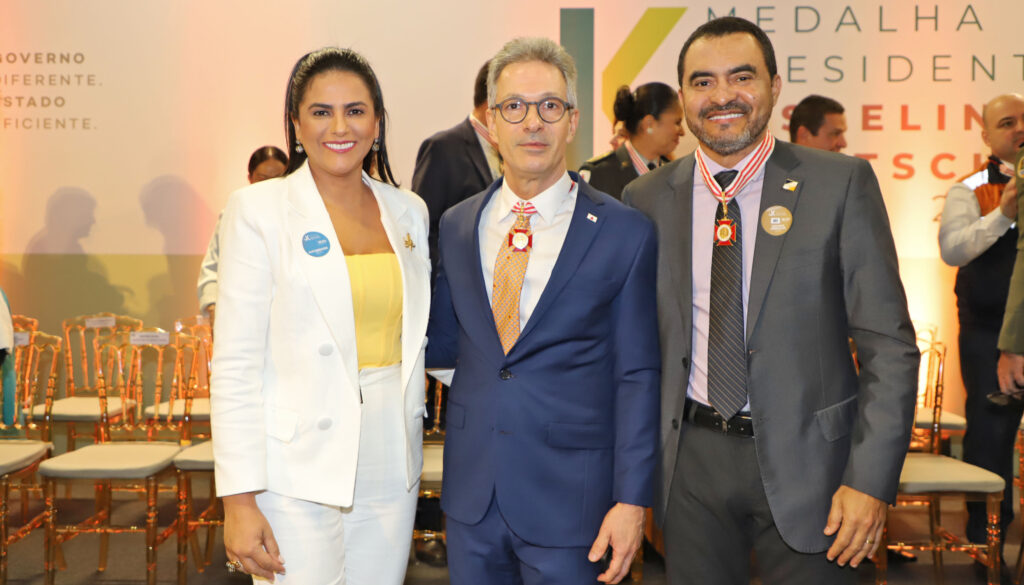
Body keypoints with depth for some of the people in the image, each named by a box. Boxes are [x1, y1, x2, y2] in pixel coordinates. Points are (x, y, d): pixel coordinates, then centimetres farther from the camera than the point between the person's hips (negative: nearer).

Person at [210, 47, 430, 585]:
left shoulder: (408, 212, 8)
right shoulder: (259, 209, -6)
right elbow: (236, 364, -9)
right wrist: (239, 500, -13)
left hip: (389, 470, 5)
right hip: (299, 475, -4)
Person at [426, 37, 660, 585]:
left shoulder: (625, 234, -6)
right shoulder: (456, 226, 6)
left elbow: (636, 376, -6)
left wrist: (631, 500, -10)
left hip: (567, 500, -3)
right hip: (470, 496, 4)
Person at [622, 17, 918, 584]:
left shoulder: (841, 184, -6)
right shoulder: (646, 199, 3)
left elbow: (890, 346, -7)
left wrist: (870, 480, -13)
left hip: (804, 458, -2)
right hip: (691, 463, 3)